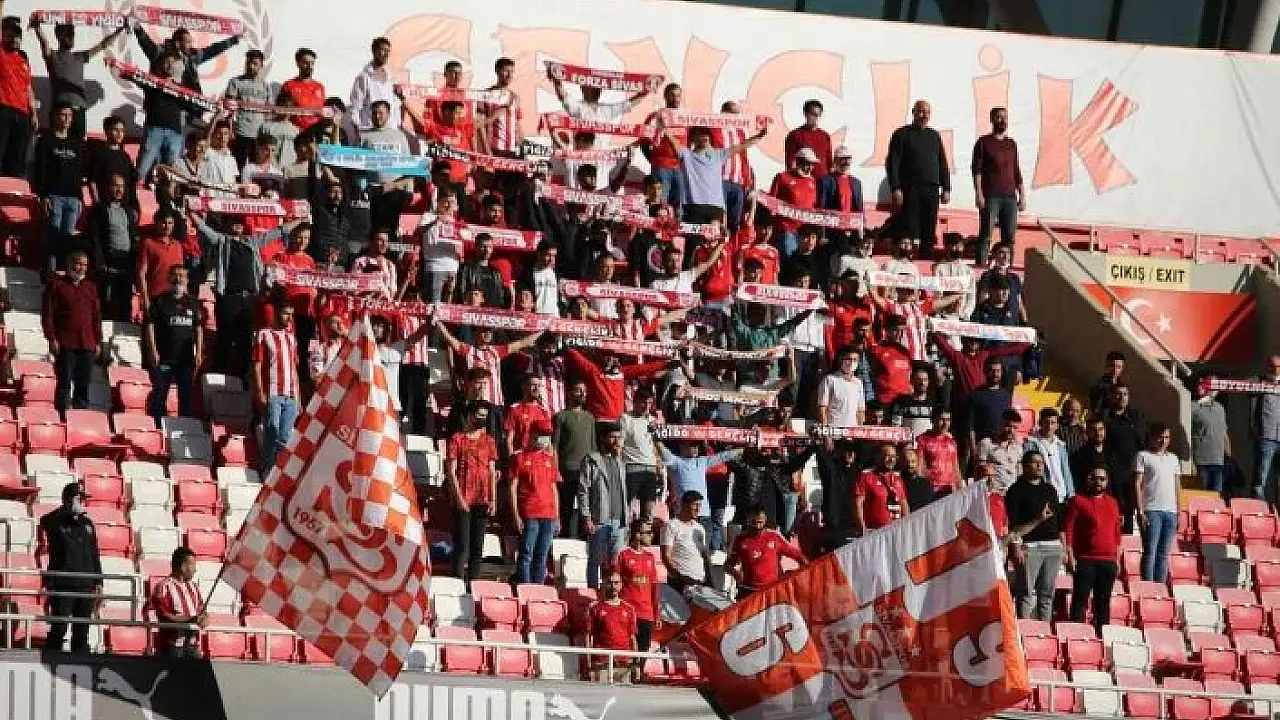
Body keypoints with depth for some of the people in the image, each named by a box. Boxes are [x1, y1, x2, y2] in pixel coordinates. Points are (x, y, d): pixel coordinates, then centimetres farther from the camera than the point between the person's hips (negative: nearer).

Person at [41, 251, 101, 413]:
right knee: (64, 383, -7)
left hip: (87, 345, 4)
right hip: (65, 343, -4)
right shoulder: (56, 284, 4)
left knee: (84, 384, 4)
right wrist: (52, 338, -10)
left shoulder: (90, 287, 18)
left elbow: (97, 316, 20)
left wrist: (98, 341, 13)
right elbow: (47, 313, -2)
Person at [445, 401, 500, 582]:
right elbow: (451, 470, -4)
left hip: (482, 500, 5)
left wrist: (493, 499, 3)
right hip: (463, 500, -4)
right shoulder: (457, 439, 0)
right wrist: (459, 497, -12)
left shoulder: (488, 441, 14)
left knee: (478, 546, 5)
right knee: (462, 545, -8)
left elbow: (492, 472, 13)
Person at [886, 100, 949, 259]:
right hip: (909, 190, -5)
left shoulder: (934, 136, 18)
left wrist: (946, 189, 11)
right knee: (908, 233, -9)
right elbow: (892, 163, -3)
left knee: (929, 233, 4)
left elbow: (943, 165, 20)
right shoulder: (902, 134, 3)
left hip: (932, 190, 5)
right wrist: (896, 189, -12)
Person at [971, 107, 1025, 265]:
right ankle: (981, 265, -13)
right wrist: (978, 193, -12)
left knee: (1009, 235, -1)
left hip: (1010, 196, 4)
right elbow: (976, 169, -2)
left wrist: (1022, 195, 13)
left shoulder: (1012, 144, 17)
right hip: (990, 196, -4)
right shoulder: (983, 142, 4)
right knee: (986, 233, -10)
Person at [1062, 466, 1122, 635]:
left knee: (1103, 602, 8)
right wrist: (1070, 555, -13)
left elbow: (1116, 533, 20)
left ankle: (1103, 635, 12)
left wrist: (1117, 559, 15)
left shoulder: (1112, 503, 17)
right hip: (1085, 560, -5)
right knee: (1080, 600, -6)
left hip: (1108, 561, 5)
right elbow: (1067, 529, -5)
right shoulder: (1078, 501, 0)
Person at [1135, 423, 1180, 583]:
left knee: (1164, 554, 3)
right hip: (1152, 511, -5)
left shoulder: (1173, 459, 19)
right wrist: (1140, 512, -11)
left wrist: (1178, 513, 13)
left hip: (1170, 511, 5)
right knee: (1150, 552, -7)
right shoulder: (1143, 456, 3)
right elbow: (1137, 484, -2)